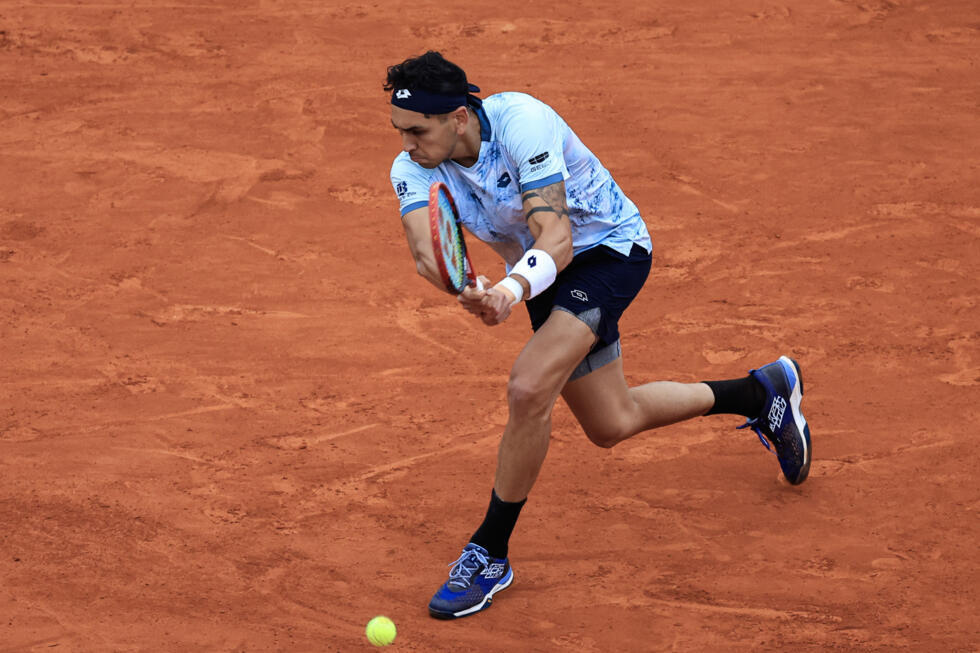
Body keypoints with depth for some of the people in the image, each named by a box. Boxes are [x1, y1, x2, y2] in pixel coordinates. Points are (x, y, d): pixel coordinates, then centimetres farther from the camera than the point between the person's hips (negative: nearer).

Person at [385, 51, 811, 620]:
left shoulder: (522, 122, -32)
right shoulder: (414, 168, -16)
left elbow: (556, 240, -40)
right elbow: (428, 252, -32)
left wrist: (514, 289, -60)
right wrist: (466, 290, -54)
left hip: (610, 248, -7)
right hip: (547, 273, 8)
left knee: (529, 388, -27)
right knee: (612, 426, 19)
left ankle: (490, 553, -10)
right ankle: (762, 391, 40)